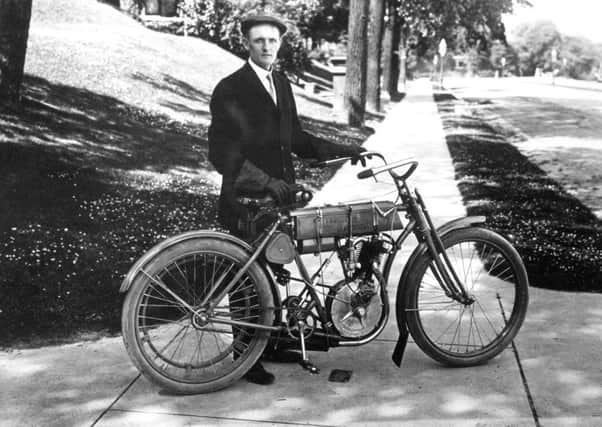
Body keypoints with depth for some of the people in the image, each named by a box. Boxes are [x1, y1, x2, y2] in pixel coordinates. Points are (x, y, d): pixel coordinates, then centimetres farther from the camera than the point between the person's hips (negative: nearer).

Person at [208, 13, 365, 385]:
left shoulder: (282, 84, 14)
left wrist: (340, 150, 9)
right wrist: (265, 181, -27)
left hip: (280, 195, 7)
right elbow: (222, 153, -18)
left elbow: (295, 137, 19)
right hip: (246, 201, -7)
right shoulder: (230, 89, -11)